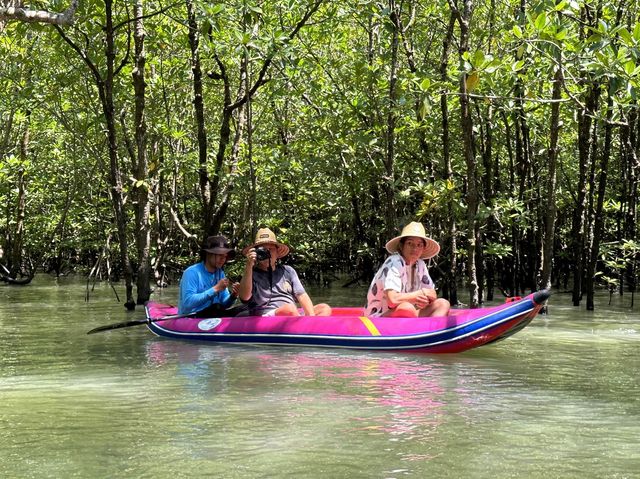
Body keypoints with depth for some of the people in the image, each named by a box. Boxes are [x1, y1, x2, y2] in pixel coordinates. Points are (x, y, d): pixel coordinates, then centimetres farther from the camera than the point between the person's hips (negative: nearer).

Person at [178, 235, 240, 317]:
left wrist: (233, 296, -14)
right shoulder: (192, 272, -14)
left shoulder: (220, 273, 8)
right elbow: (188, 303, -25)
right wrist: (215, 289, -23)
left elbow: (223, 304, 8)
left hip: (211, 316, 6)